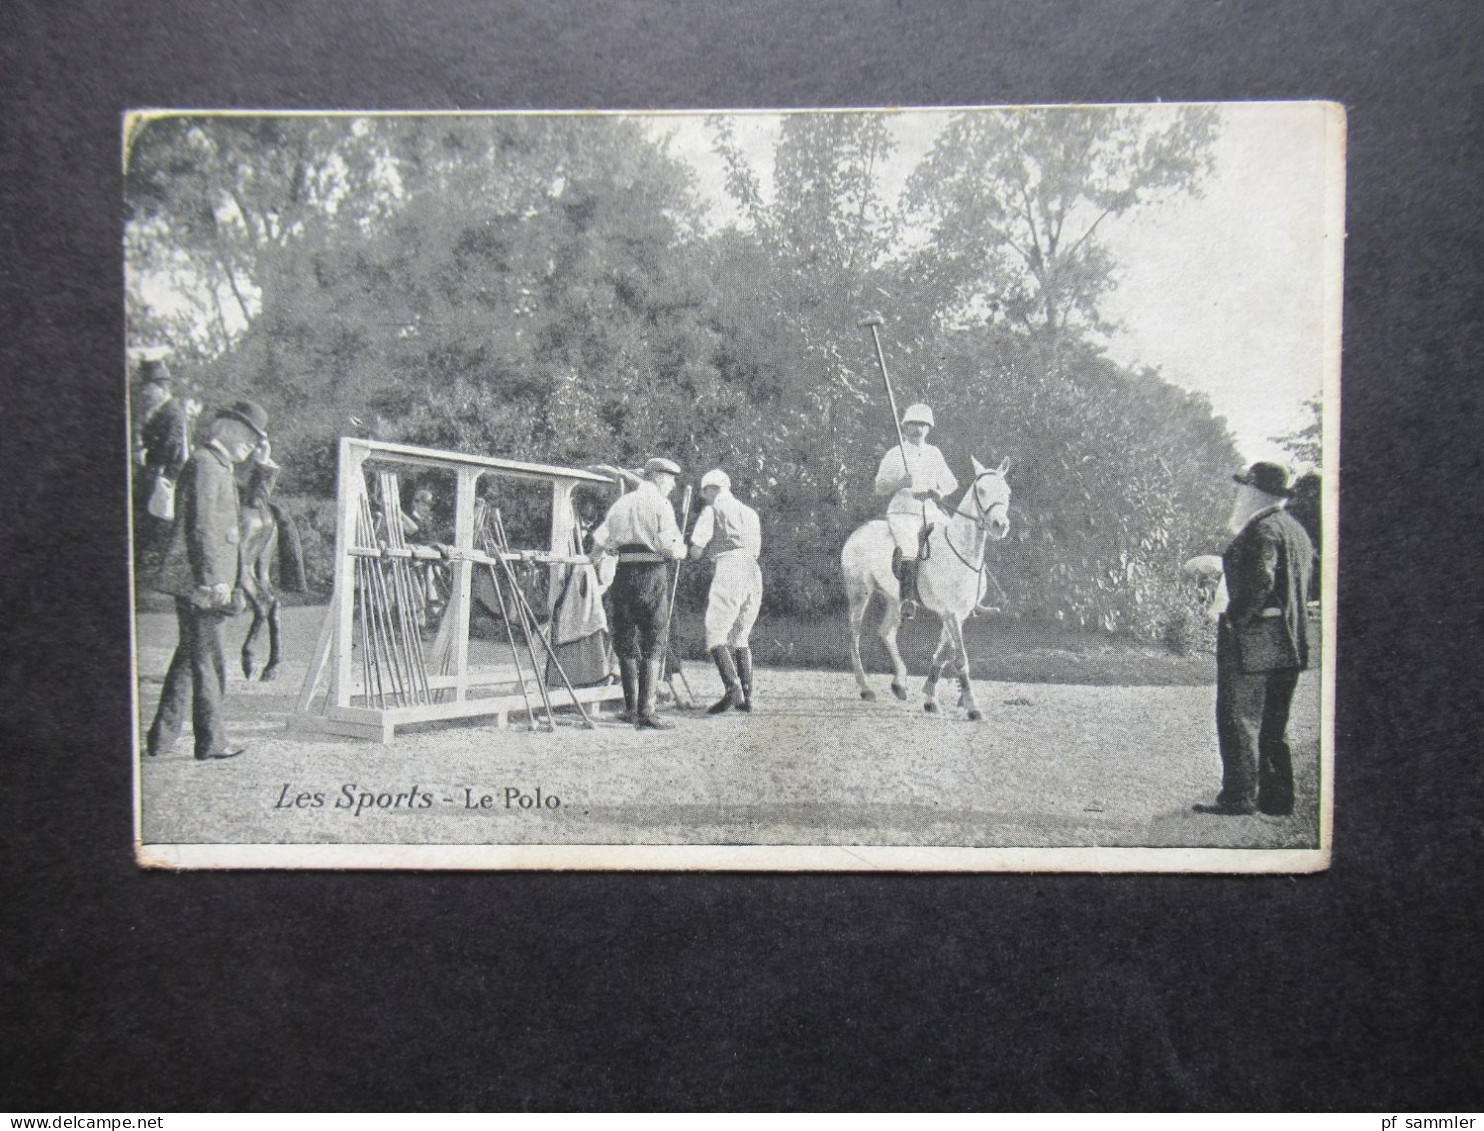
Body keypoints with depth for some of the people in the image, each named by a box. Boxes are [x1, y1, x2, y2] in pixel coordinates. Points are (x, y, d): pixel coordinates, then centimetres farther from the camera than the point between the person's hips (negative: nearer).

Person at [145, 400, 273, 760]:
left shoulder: (222, 468, 21)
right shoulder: (204, 463, -9)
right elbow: (202, 526, -17)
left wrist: (232, 585, 21)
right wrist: (215, 580, -20)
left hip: (207, 583, 10)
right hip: (197, 581, -10)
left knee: (190, 657, 13)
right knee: (207, 661, -4)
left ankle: (160, 739, 19)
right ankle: (210, 741, 4)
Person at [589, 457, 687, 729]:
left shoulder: (622, 503, 14)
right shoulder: (660, 504, -2)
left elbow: (600, 538, 13)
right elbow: (670, 547, -13)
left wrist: (596, 559, 32)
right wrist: (681, 551, 9)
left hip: (624, 574, 5)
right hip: (652, 574, -5)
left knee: (625, 642, 13)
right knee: (652, 645, 0)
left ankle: (631, 709, 20)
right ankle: (646, 712, -4)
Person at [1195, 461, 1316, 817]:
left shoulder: (1261, 530, -14)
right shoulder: (1296, 530, 16)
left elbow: (1260, 581, -24)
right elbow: (1306, 581, 18)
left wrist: (1235, 618, -16)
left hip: (1251, 640, -9)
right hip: (1289, 642, 10)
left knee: (1238, 719, -4)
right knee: (1273, 726, 14)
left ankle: (1239, 797, -3)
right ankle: (1278, 798, 18)